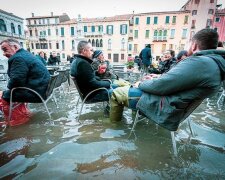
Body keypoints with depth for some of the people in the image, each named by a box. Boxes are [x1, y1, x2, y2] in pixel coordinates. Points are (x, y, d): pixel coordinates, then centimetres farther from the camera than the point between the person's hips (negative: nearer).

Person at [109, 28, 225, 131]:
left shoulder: (199, 63, -24)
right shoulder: (215, 63, 9)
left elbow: (161, 86, -25)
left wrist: (140, 84, -7)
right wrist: (159, 78, 16)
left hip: (164, 109, -10)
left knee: (117, 92, -3)